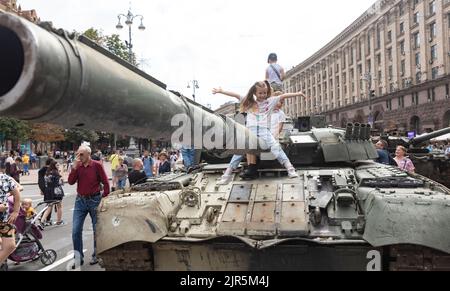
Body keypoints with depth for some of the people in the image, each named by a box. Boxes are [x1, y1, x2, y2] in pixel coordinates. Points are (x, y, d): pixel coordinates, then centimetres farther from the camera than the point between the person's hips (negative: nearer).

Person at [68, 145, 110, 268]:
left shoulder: (97, 165, -7)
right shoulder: (77, 166, 4)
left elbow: (105, 182, -5)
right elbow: (71, 182, -6)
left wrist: (104, 198, -8)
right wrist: (74, 167, -14)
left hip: (94, 200, -3)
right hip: (80, 200, 4)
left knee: (97, 230, 8)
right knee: (76, 231, 1)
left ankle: (96, 255, 24)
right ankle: (78, 257, 13)